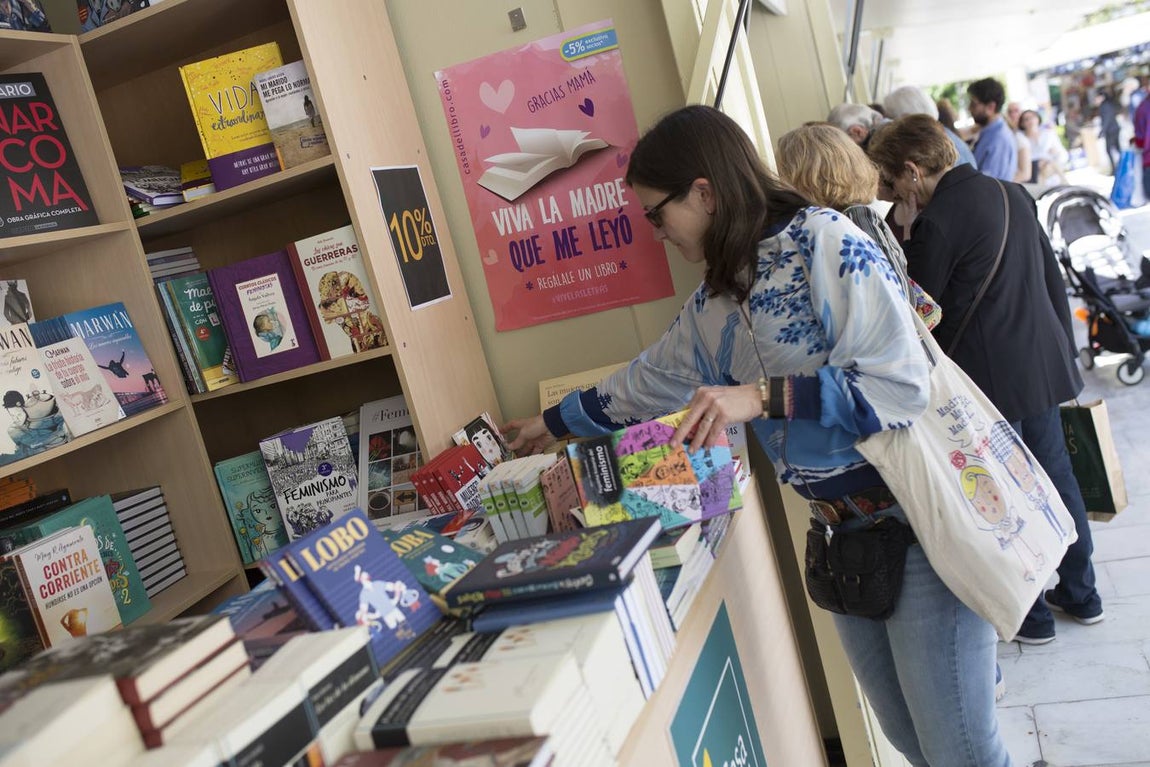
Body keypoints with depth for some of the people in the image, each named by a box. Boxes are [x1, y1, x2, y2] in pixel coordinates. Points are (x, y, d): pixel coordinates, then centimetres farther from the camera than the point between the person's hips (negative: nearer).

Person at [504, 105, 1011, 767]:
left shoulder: (822, 240, -14)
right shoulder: (710, 308, 8)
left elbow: (902, 384, -20)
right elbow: (647, 382, 23)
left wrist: (760, 397, -26)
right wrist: (552, 423, 32)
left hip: (918, 518, -7)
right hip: (847, 533, 7)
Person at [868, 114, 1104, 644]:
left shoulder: (935, 223, -18)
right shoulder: (1012, 194, 8)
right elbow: (1051, 276, 14)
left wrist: (908, 228, -4)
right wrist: (1063, 345, 22)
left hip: (990, 379, -8)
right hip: (1043, 363, 8)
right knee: (1056, 474, 19)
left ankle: (1030, 615, 21)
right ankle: (1080, 594, 35)